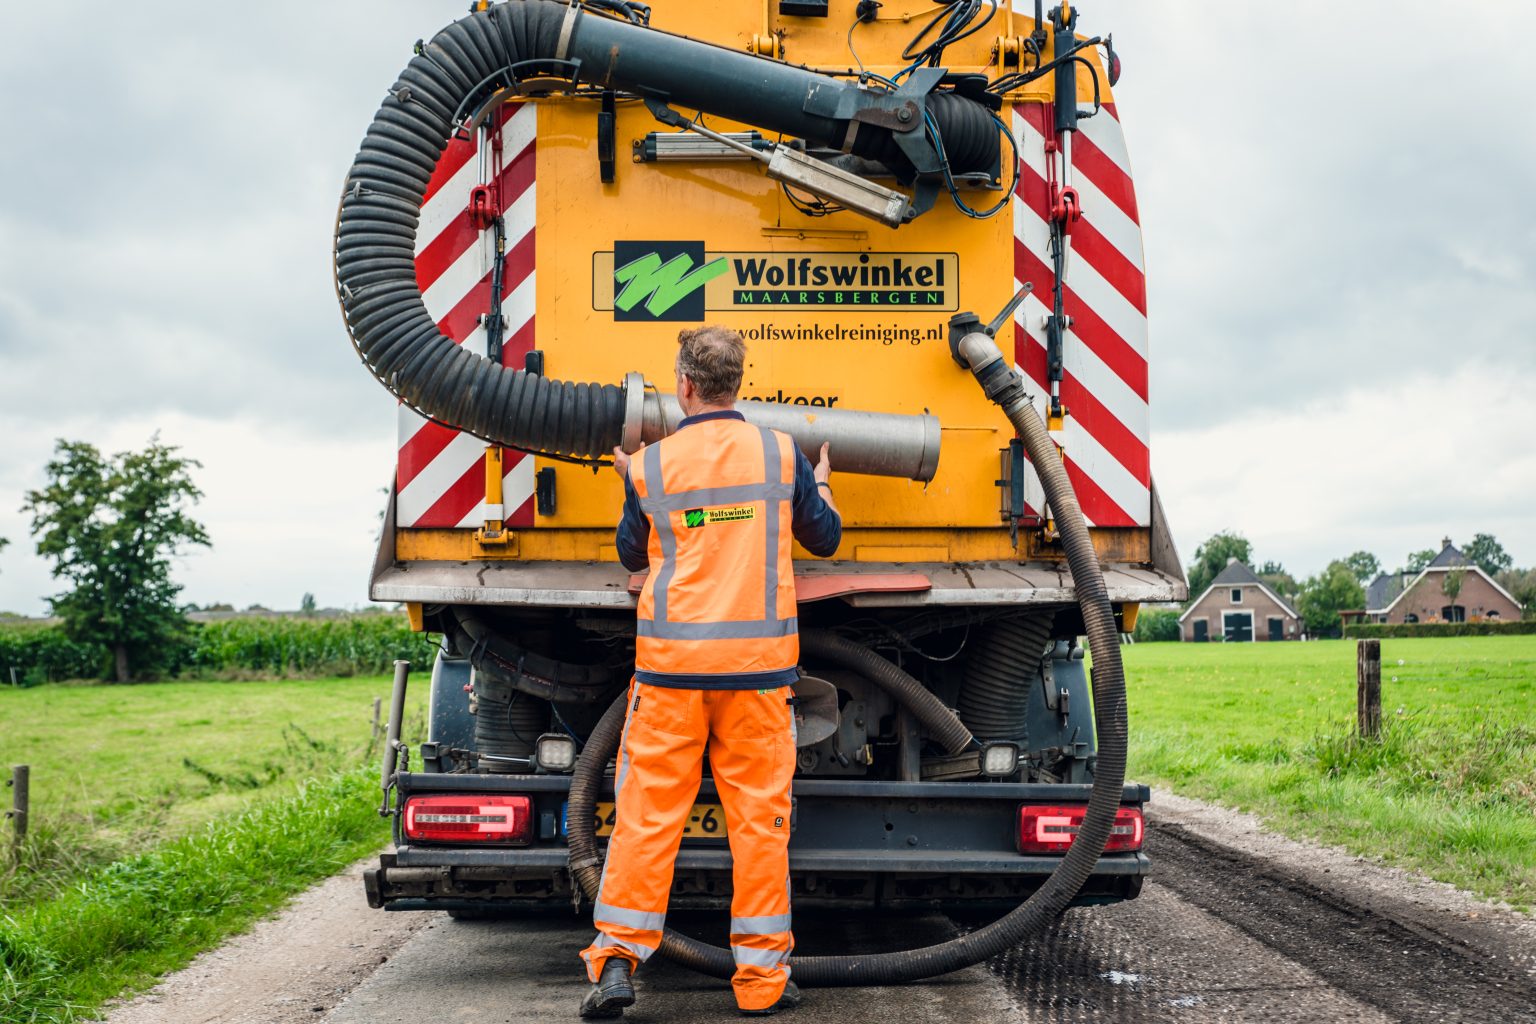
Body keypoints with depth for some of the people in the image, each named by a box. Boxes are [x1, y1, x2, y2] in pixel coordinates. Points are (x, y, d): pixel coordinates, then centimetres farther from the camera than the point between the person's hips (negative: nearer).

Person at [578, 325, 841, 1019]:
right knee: (759, 815, 5)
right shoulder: (780, 453, 1)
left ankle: (616, 960, 4)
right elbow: (825, 539, 15)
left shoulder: (650, 465, 0)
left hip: (670, 661, 0)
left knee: (647, 810, 5)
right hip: (758, 662, 1)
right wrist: (821, 482, 34)